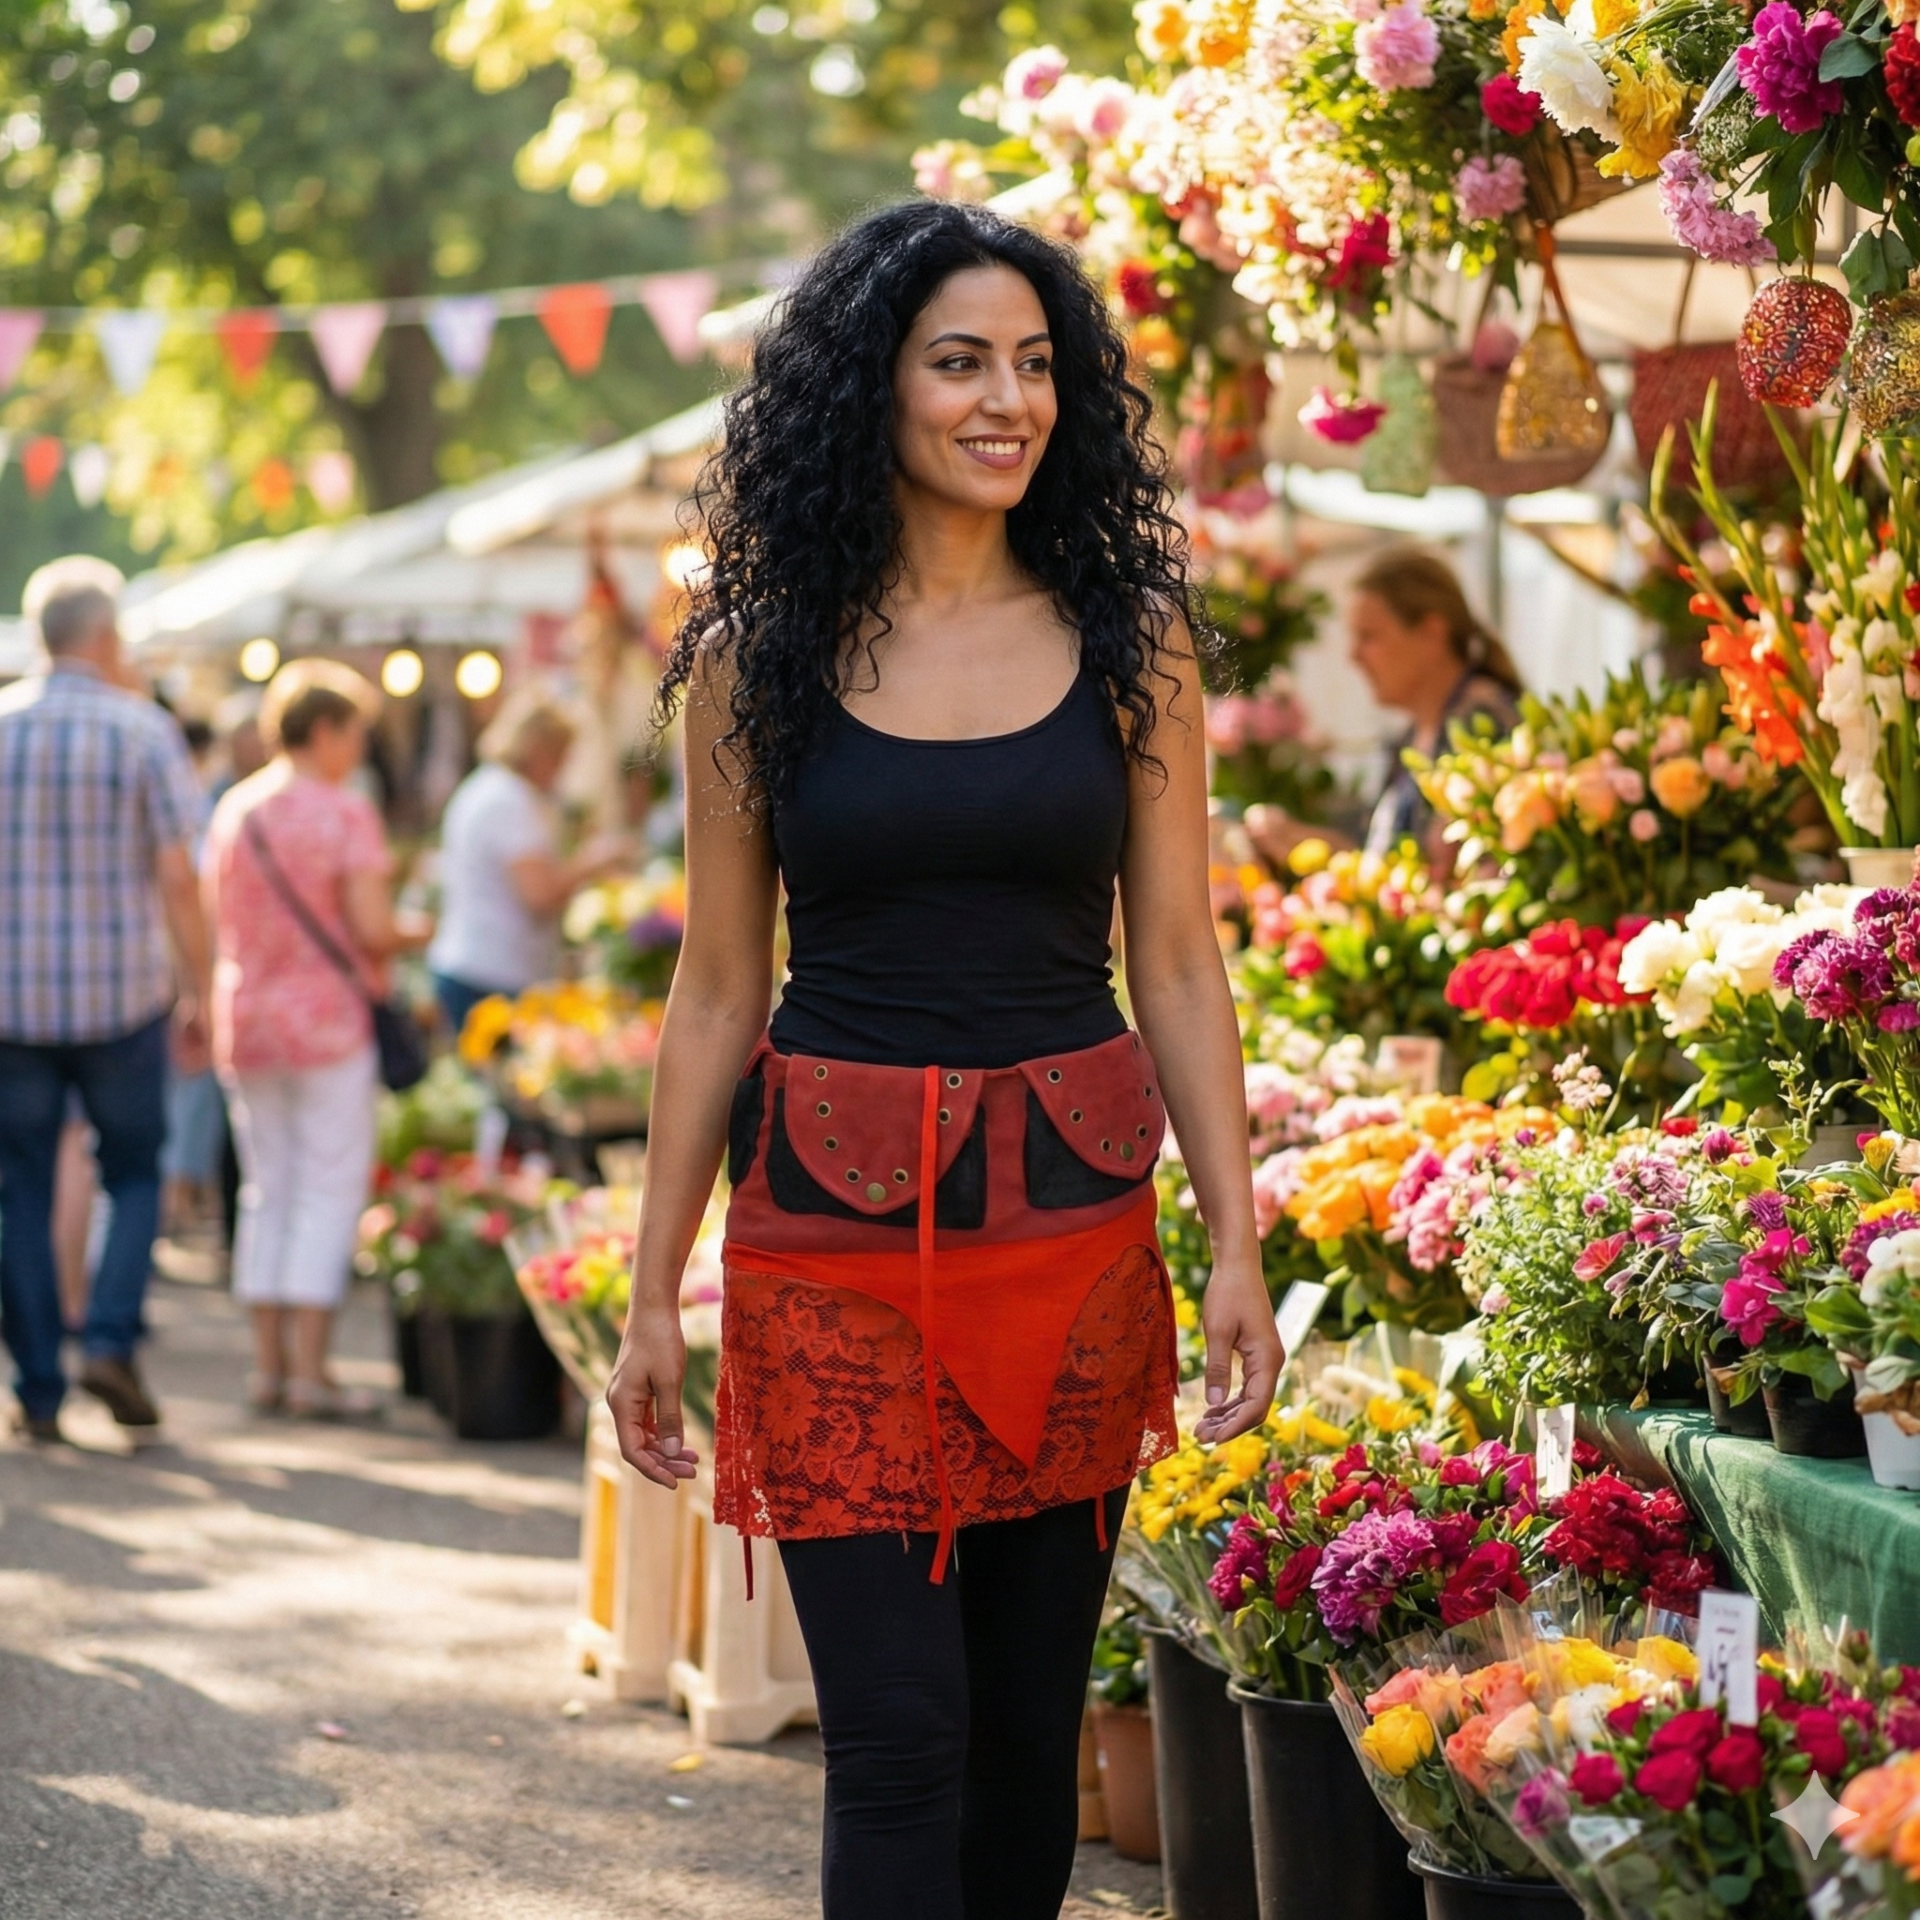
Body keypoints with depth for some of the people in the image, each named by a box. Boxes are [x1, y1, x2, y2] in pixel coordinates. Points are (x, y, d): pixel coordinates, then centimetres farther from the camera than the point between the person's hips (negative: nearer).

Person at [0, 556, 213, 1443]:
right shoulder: (143, 730, -6)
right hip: (121, 996, -2)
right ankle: (111, 1340, -3)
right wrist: (197, 994, -1)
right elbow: (177, 877, -9)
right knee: (135, 1174, 14)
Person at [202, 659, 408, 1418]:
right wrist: (391, 946, 3)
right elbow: (373, 928, -18)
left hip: (245, 1021, 6)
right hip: (327, 1019, -6)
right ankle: (309, 1371, -4)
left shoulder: (232, 811, 6)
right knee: (328, 1193, -1)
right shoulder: (345, 813, -11)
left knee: (267, 1192, 13)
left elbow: (214, 922, 12)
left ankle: (269, 1364, 12)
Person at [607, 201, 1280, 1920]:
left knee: (1031, 1724, 9)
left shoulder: (1127, 641, 5)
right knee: (899, 1732, -6)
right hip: (837, 1217, -2)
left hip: (1073, 1209, 2)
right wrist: (654, 1295, 3)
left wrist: (1238, 1246, -3)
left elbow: (1177, 963, 5)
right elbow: (719, 990, 5)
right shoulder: (759, 652, 2)